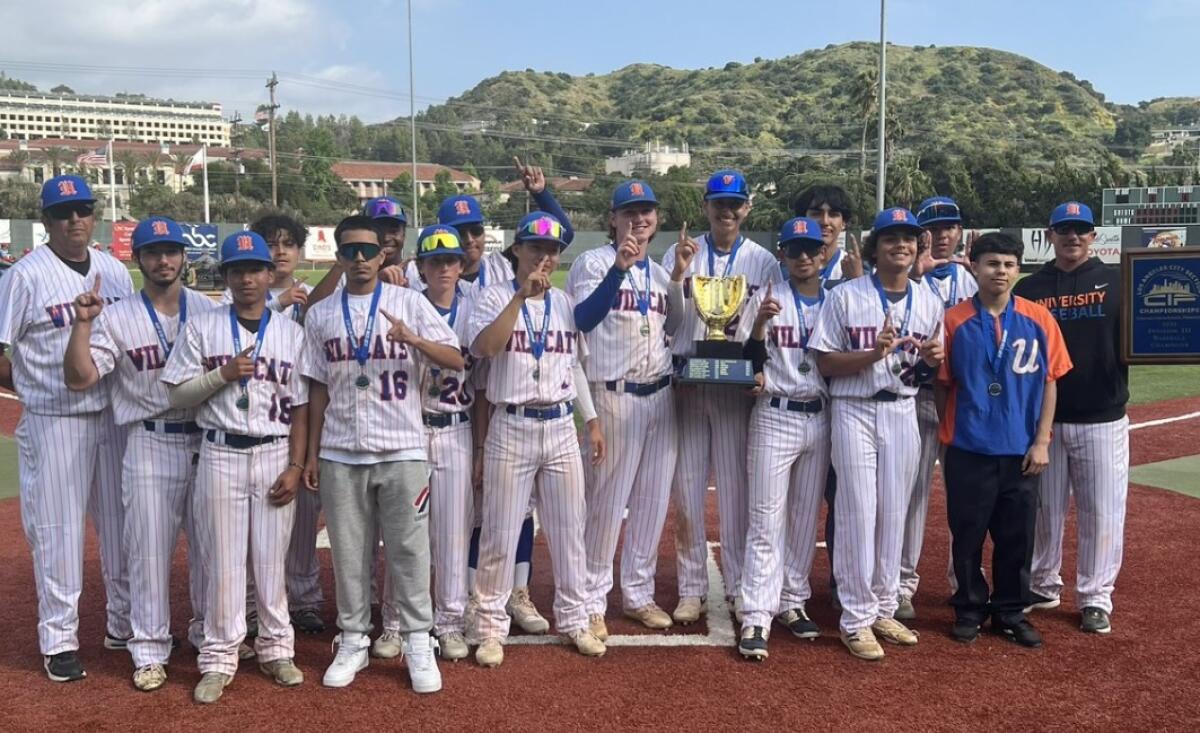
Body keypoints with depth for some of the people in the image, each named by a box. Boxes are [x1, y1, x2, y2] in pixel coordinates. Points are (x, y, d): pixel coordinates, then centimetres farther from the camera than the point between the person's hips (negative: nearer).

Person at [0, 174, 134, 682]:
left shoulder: (116, 271, 8)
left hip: (116, 415, 5)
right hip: (54, 423, -5)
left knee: (122, 521, 12)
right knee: (57, 528, 2)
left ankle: (123, 623, 26)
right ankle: (59, 640, 14)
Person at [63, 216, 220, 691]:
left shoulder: (210, 311, 5)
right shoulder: (116, 317, -1)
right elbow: (79, 379, -9)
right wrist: (82, 323, -19)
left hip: (208, 442, 2)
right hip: (150, 446, -2)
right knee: (149, 550, 3)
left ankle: (209, 633, 30)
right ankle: (150, 649, 17)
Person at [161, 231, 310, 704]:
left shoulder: (292, 333, 5)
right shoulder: (202, 327, 4)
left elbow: (300, 408, 5)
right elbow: (176, 396, 2)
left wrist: (295, 467, -3)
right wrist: (223, 374, -13)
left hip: (275, 457, 1)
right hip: (220, 456, 0)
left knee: (271, 559, 6)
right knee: (222, 562, 2)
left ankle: (276, 649, 21)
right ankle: (218, 659, 14)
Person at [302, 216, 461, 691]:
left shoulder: (409, 303, 0)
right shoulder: (320, 314, 7)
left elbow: (456, 360, -8)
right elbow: (318, 387, 11)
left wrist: (412, 339, -25)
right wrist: (311, 452, 8)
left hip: (401, 450, -2)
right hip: (340, 454, 2)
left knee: (409, 550, 2)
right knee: (348, 552, 9)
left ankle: (418, 642, 13)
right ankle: (353, 640, 22)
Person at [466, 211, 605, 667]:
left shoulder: (565, 302, 11)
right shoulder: (496, 296, -3)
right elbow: (482, 347, -21)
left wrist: (592, 420, 13)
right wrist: (522, 296, -23)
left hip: (561, 427, 4)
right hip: (511, 428, -4)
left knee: (569, 530, 10)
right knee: (500, 534, 1)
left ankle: (573, 619, 24)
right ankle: (491, 627, 14)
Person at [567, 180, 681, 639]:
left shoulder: (661, 271, 15)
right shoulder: (594, 262, -4)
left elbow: (677, 327, 13)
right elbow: (582, 319, -22)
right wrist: (619, 267, -31)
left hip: (660, 395, 6)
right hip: (615, 395, -6)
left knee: (653, 500, 11)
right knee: (607, 501, -3)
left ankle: (638, 594, 24)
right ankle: (591, 602, 11)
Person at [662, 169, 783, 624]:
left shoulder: (764, 262, 5)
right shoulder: (681, 255, 6)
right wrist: (678, 275, -16)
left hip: (738, 383, -1)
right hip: (686, 380, 1)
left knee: (736, 488, 4)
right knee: (687, 486, 5)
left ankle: (740, 587, 17)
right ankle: (691, 590, 16)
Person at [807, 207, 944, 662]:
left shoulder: (929, 303, 9)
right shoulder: (845, 296, -4)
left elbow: (930, 371, 15)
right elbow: (825, 363, -7)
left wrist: (932, 360, -8)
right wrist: (872, 354, -22)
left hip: (903, 413, 4)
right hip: (855, 412, -4)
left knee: (894, 515, 9)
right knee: (858, 514, -4)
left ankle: (883, 610, 22)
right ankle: (856, 620, 5)